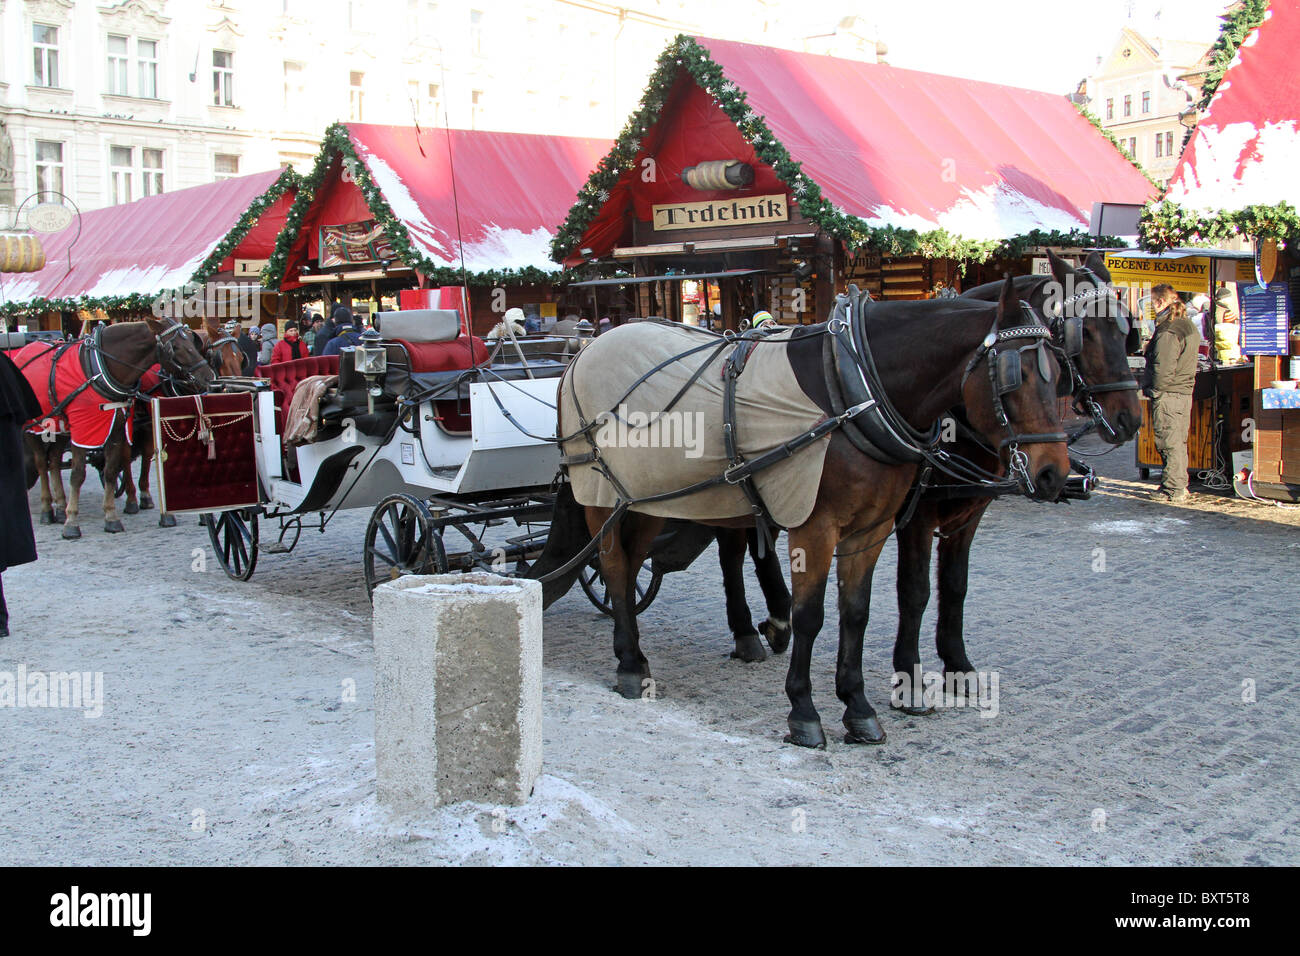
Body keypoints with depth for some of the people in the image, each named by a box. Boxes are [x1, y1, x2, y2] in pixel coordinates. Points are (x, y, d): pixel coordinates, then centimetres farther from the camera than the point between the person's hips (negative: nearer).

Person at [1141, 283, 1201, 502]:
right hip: (1185, 392, 10)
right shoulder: (1190, 327, 14)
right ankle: (1180, 485, 23)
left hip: (1167, 394, -10)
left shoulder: (1167, 332, -17)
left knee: (1169, 442, -4)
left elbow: (1163, 368, -21)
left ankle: (1172, 489, 0)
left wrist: (1154, 391, -10)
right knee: (1179, 441, 16)